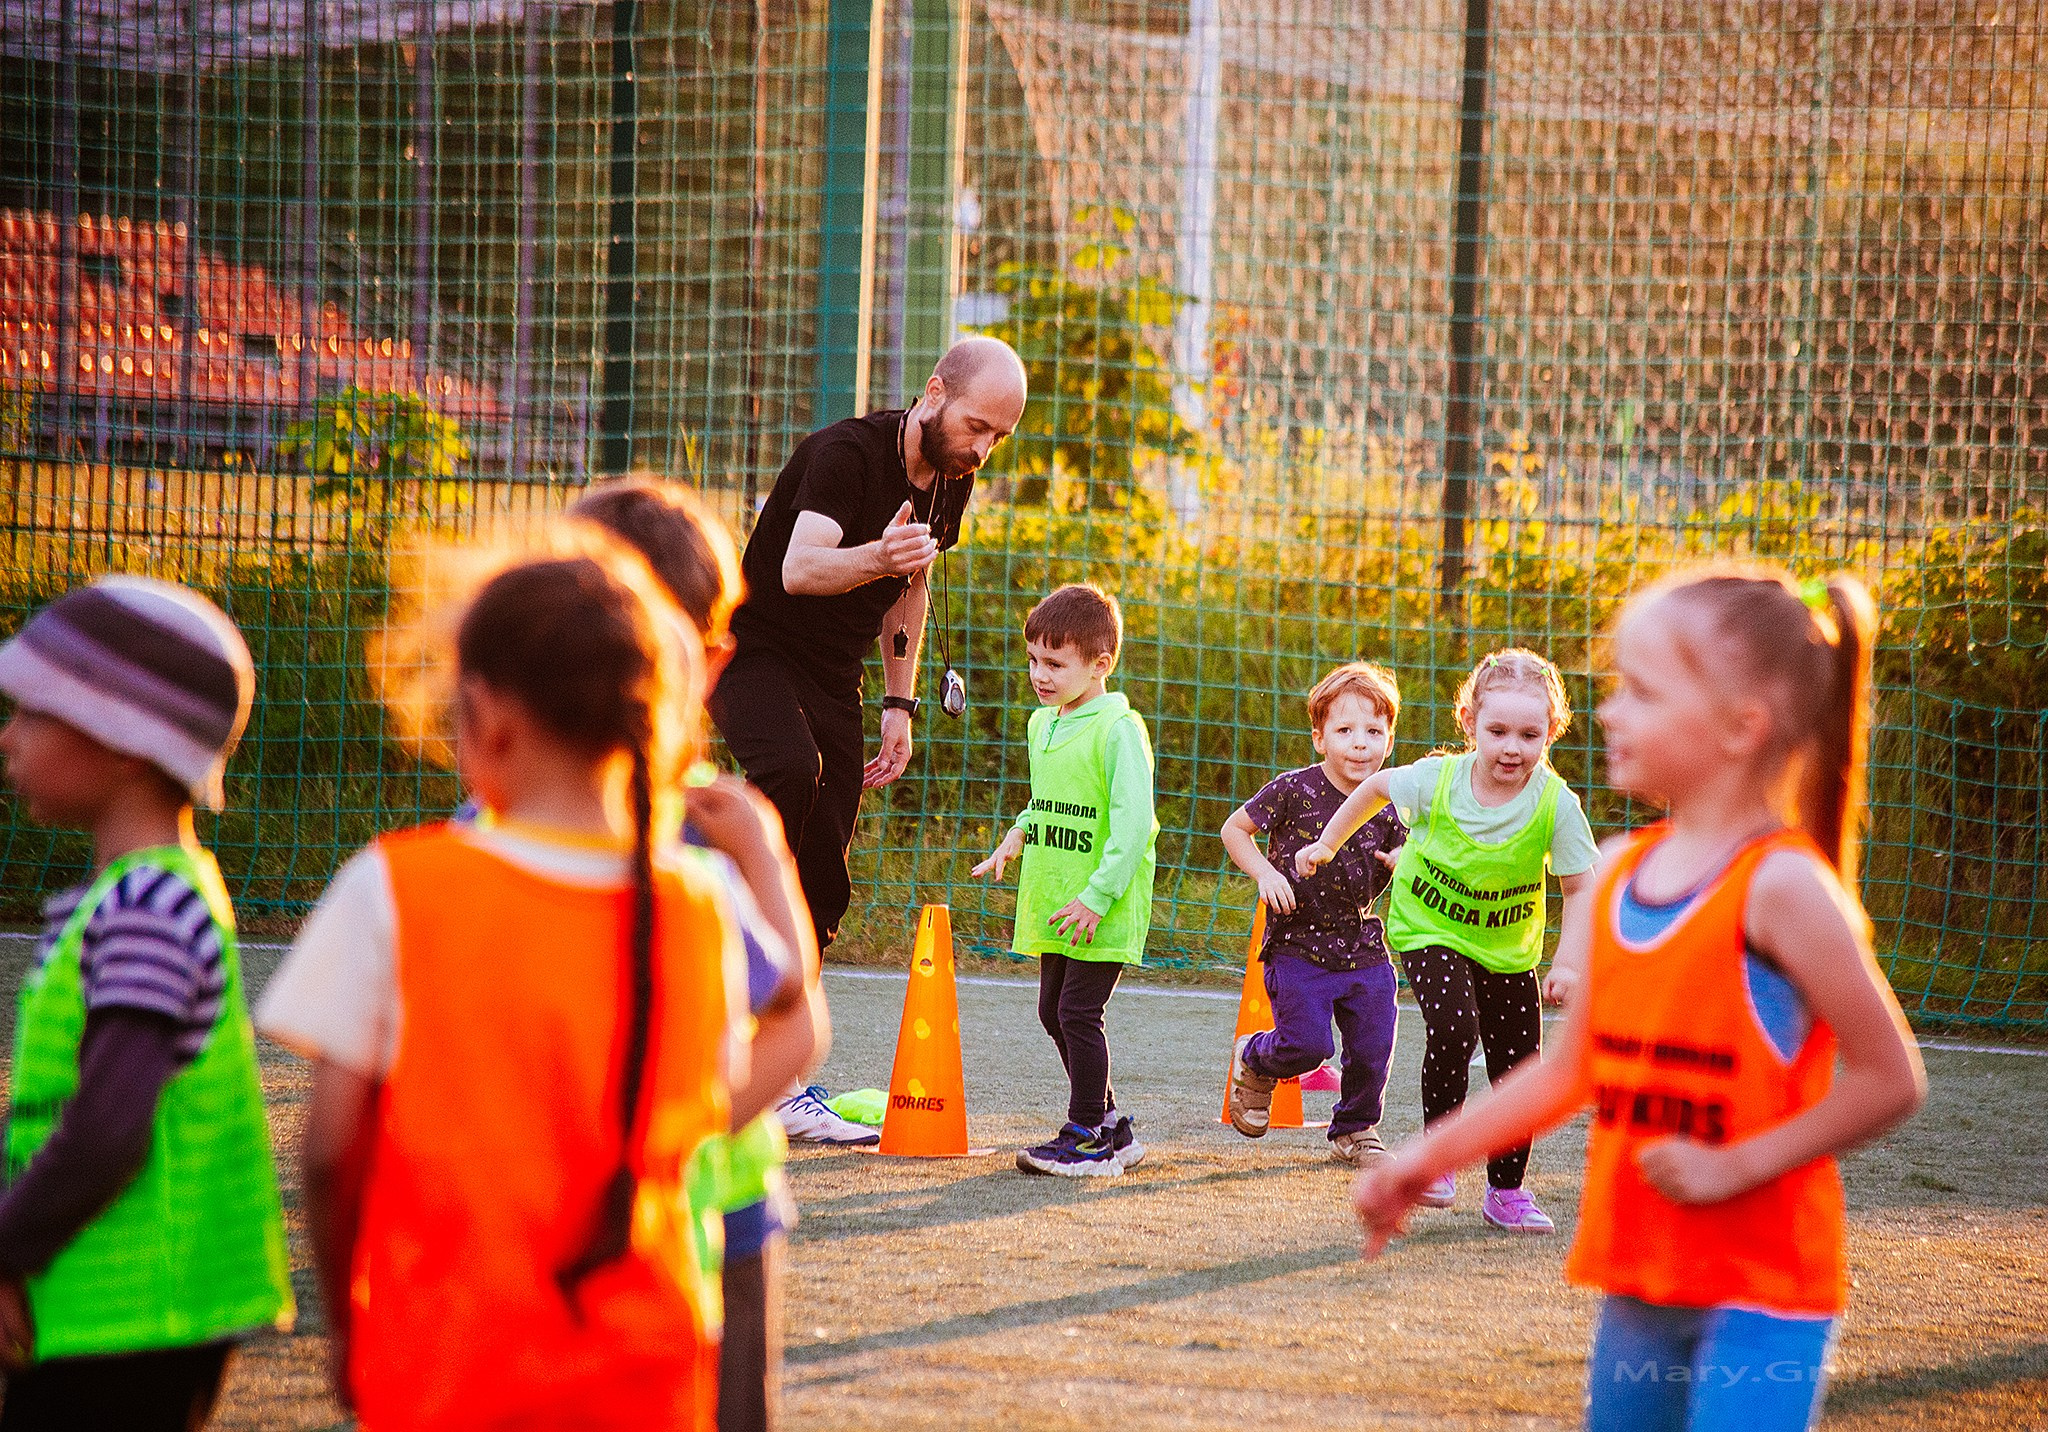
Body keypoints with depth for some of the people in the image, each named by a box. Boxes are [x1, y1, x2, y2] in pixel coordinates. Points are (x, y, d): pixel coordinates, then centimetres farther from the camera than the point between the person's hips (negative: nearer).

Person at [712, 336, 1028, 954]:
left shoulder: (953, 478, 1)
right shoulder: (847, 452, -23)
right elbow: (798, 570, -38)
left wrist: (900, 704, 10)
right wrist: (878, 558, -57)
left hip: (834, 674, 7)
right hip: (754, 651, -7)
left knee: (824, 889, 1)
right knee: (791, 766, -37)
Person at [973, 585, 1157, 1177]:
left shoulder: (1119, 729, -15)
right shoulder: (1041, 725, 12)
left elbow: (1133, 820, -20)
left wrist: (1098, 895, -24)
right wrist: (1018, 836, 8)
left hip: (1105, 909, -9)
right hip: (1053, 905, 9)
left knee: (1078, 1012, -9)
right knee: (1054, 1012, 13)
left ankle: (1088, 1138, 1)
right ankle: (1111, 1127, 25)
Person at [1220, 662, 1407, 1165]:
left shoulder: (1387, 807, 0)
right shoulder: (1293, 791, -12)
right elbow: (1234, 829, -1)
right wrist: (1264, 873, -16)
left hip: (1364, 947, 4)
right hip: (1298, 945, -4)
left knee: (1372, 1048, 3)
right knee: (1306, 1044, -13)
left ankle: (1355, 1131, 29)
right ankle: (1253, 1061, 23)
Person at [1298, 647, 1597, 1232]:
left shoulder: (1556, 804, -22)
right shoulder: (1437, 779, -22)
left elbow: (1579, 889, -13)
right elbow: (1375, 787, 0)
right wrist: (1326, 845, 7)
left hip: (1509, 949, 2)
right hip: (1429, 929, -2)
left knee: (1519, 1071, 5)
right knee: (1453, 1027, -28)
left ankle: (1506, 1191, 26)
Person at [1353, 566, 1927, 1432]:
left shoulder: (1781, 885, -15)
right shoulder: (1616, 876, 7)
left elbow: (1891, 1079, -14)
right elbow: (1572, 1069, 15)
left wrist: (1738, 1165, -17)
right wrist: (1431, 1156, 11)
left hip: (1763, 1291, -8)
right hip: (1640, 1280, 8)